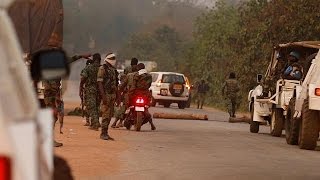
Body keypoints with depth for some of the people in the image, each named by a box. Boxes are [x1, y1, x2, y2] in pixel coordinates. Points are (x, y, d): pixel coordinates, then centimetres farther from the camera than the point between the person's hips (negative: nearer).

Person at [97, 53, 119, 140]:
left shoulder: (114, 70, 17)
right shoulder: (103, 69, -8)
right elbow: (99, 83, -14)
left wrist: (117, 96, 18)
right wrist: (103, 96, -22)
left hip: (113, 94, 8)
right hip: (106, 94, -8)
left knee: (110, 115, 8)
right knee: (106, 114, -10)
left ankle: (106, 133, 13)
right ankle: (103, 134, -7)